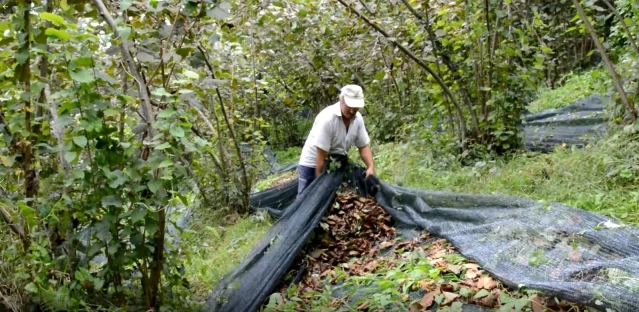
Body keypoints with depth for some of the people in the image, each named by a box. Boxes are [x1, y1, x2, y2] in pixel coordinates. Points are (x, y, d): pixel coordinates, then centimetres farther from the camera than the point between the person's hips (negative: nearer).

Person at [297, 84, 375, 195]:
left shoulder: (358, 118, -9)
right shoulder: (327, 118, -29)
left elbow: (364, 146, 0)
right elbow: (321, 155, -27)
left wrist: (370, 167, -17)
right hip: (312, 165, -6)